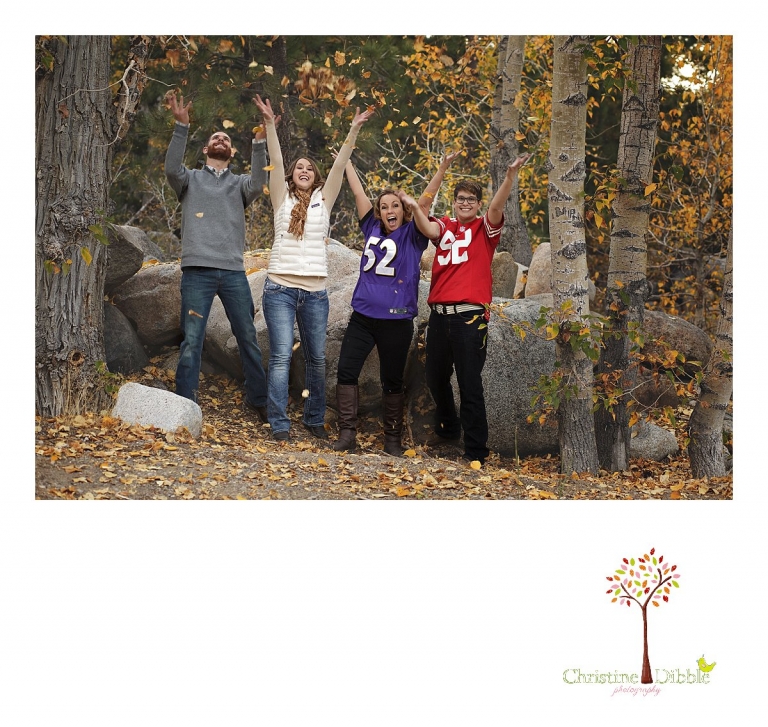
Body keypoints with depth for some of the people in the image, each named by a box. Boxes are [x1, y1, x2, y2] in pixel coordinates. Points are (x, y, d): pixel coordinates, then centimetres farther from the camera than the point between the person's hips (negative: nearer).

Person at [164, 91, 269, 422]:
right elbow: (172, 168, -9)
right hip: (197, 271, -2)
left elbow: (258, 183, -7)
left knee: (248, 338, 6)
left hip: (233, 271, 2)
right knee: (191, 342, -5)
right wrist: (181, 125, -19)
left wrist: (259, 142, -18)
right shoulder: (191, 179, 12)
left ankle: (258, 399, 17)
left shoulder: (239, 183, 15)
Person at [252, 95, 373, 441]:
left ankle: (314, 419, 20)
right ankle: (279, 424, -8)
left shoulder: (323, 200, 11)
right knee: (281, 357, -8)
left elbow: (339, 164, 4)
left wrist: (354, 129, -4)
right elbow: (275, 162, -2)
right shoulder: (283, 200, 8)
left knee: (317, 358, 8)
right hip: (280, 288, -2)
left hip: (315, 292, 2)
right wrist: (269, 124, -11)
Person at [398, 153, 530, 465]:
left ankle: (476, 451, -2)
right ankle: (447, 429, 39)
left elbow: (497, 206, -12)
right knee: (436, 378, 16)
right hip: (439, 314, 4)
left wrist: (510, 176, -28)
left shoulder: (484, 228, 5)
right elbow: (427, 228, -6)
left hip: (470, 315, -4)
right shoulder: (444, 227, 14)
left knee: (469, 384, -6)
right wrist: (415, 207, -25)